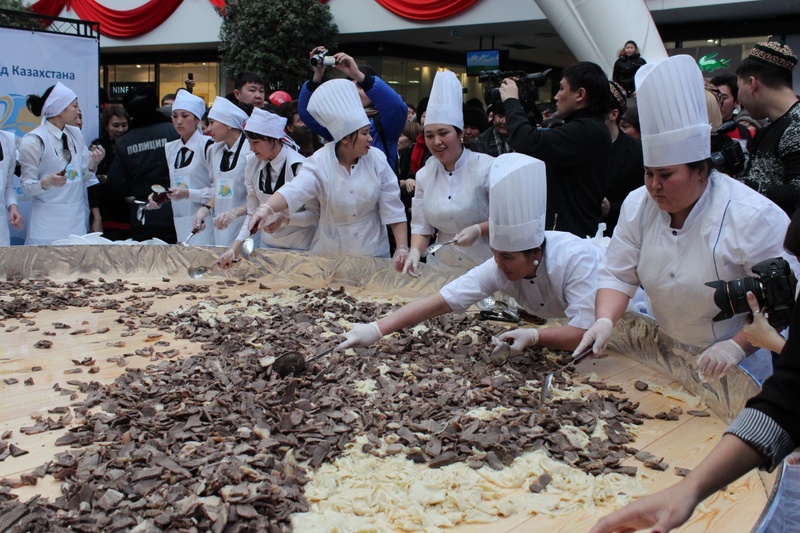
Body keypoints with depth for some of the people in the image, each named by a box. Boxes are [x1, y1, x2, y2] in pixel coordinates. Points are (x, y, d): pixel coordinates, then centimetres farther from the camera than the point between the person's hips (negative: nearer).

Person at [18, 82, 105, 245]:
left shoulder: (75, 134, 8)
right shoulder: (34, 140, -9)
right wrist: (48, 182, -27)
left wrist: (93, 164, -6)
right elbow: (27, 186, -8)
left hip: (77, 219, 5)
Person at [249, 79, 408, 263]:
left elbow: (392, 208, -7)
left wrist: (402, 248, -13)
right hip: (329, 251, -1)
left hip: (371, 251, 1)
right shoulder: (320, 161, -13)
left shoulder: (376, 159, -8)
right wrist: (266, 208, -47)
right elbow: (295, 190, -28)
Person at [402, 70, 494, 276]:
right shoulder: (424, 174, 5)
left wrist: (479, 230, -20)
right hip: (443, 266, 4)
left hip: (486, 265, -3)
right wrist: (415, 252, -11)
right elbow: (421, 226, 7)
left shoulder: (486, 167, -9)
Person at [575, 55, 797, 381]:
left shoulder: (754, 216, -17)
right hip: (664, 354, 4)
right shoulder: (638, 205, -2)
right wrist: (604, 321, -18)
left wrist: (737, 347, -24)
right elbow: (618, 275, -1)